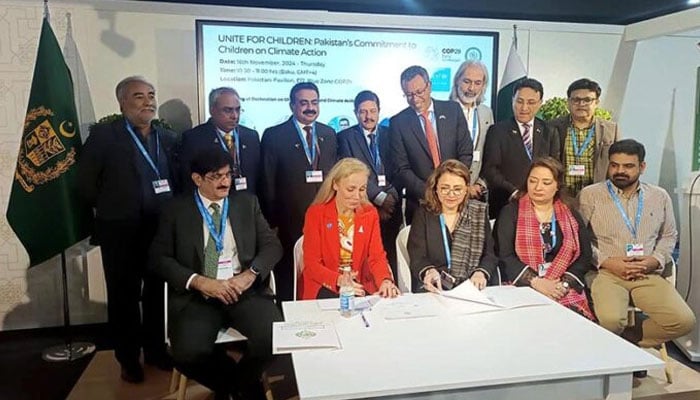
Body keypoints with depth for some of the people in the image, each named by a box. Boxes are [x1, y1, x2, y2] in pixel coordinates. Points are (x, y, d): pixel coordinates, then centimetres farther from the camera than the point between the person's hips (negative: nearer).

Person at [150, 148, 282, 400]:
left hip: (245, 291, 1)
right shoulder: (176, 210, 9)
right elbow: (160, 258, 2)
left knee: (276, 338, -25)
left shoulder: (247, 203, 14)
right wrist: (200, 282, -12)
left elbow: (272, 245, 8)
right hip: (197, 296, -1)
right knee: (188, 353, -28)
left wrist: (250, 274, -11)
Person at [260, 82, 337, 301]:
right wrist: (272, 223, -4)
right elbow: (268, 184, -2)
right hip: (290, 223, -3)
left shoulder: (329, 134, 11)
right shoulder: (274, 136, -1)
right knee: (289, 286, 7)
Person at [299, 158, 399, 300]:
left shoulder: (370, 213, 5)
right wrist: (339, 281, -28)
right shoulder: (315, 213, -6)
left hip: (361, 286, 3)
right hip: (324, 287, -3)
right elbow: (311, 263, -9)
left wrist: (385, 280, -23)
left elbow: (377, 255, -1)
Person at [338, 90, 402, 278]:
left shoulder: (390, 134, 15)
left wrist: (391, 197, -6)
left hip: (390, 207, 3)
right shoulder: (345, 137, 6)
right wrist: (379, 197, -9)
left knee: (390, 256, -3)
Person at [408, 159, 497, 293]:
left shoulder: (480, 212, 11)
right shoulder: (423, 214, 6)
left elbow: (490, 254, 6)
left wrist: (481, 273, -16)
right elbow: (417, 258, -3)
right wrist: (429, 272, -26)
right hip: (433, 289, 0)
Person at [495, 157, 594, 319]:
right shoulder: (511, 212, 4)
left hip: (565, 290, 2)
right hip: (523, 287, -2)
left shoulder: (571, 215, 12)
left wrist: (564, 284, -10)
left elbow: (584, 256, 6)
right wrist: (535, 282, -16)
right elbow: (505, 255, -5)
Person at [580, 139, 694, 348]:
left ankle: (627, 339, 3)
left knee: (684, 321, -18)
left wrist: (656, 260, 1)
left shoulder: (659, 196, 13)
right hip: (605, 273, -4)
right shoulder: (590, 195, 0)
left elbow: (669, 235, 21)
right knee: (610, 320, -31)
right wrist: (606, 262, -13)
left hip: (648, 275, 4)